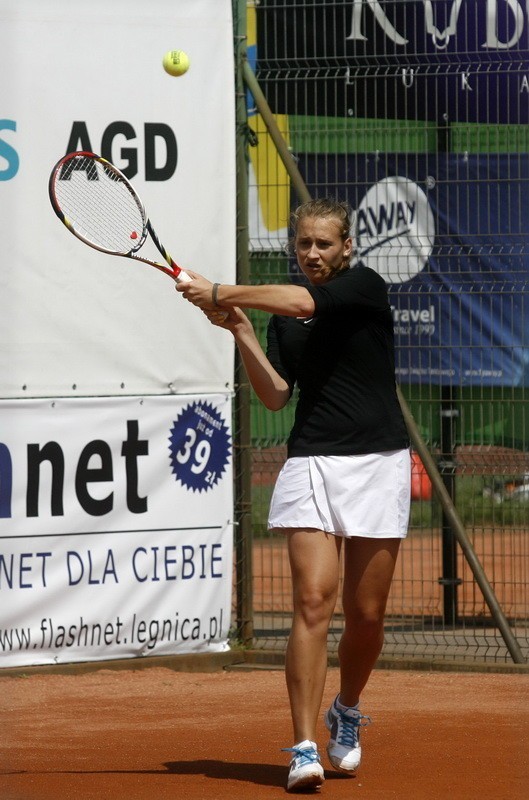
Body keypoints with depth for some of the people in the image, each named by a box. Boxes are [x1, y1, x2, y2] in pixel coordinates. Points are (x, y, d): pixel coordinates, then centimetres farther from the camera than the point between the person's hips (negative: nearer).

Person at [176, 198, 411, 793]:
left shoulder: (364, 287, -4)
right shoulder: (284, 315, 11)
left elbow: (302, 301, -21)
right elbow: (275, 394, 4)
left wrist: (219, 293, -15)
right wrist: (239, 330, -7)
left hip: (377, 465, -2)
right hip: (311, 463, 2)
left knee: (366, 615, 3)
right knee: (312, 600, -13)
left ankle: (345, 714, 31)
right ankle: (305, 749, -15)